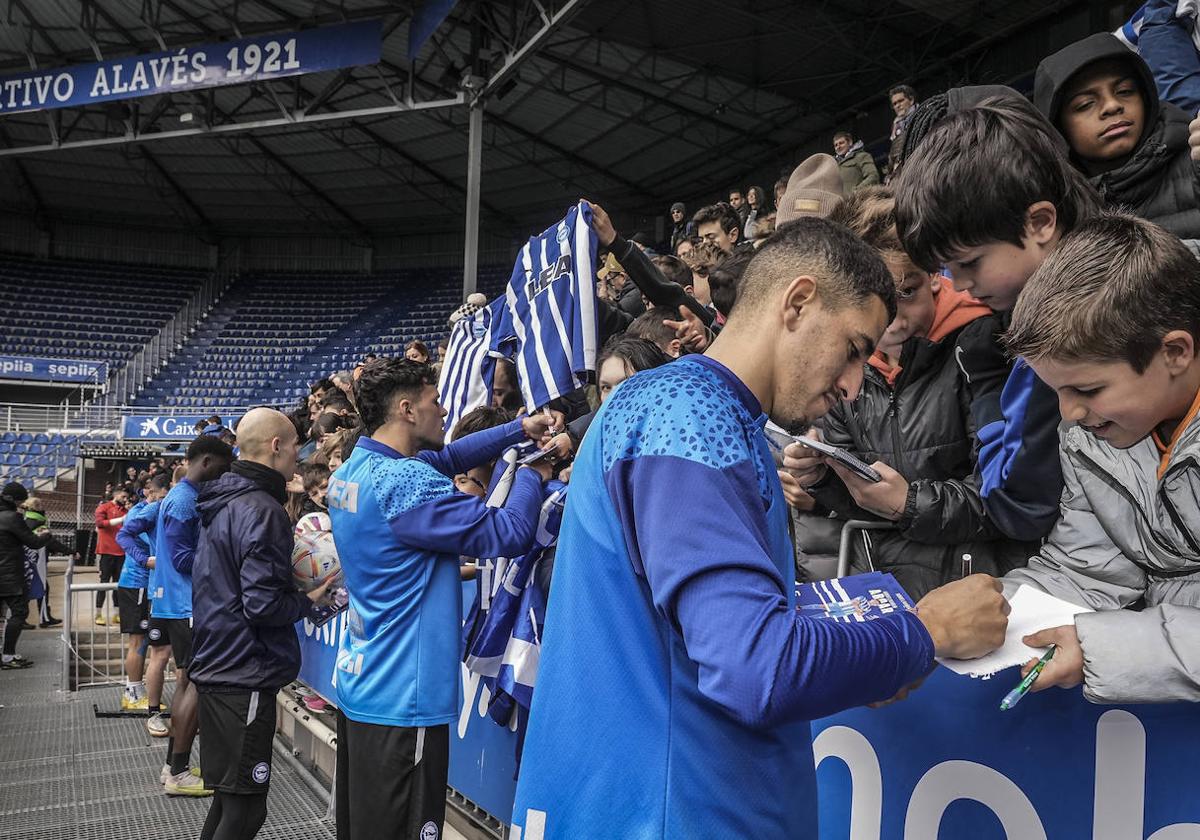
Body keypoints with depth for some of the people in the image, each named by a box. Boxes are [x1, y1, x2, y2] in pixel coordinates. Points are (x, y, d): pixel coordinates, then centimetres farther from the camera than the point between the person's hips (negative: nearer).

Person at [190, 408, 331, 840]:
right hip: (246, 677, -10)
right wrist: (311, 601, -6)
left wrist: (295, 588, 14)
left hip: (215, 667, 10)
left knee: (229, 795, 20)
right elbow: (263, 606, -23)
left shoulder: (222, 503, 12)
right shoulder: (262, 510, -18)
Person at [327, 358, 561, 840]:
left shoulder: (351, 471, 7)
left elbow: (443, 459, 17)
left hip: (358, 686, 9)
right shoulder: (405, 483, -22)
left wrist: (520, 430, 10)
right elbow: (508, 534, -22)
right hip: (403, 701, -9)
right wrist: (535, 472, -5)